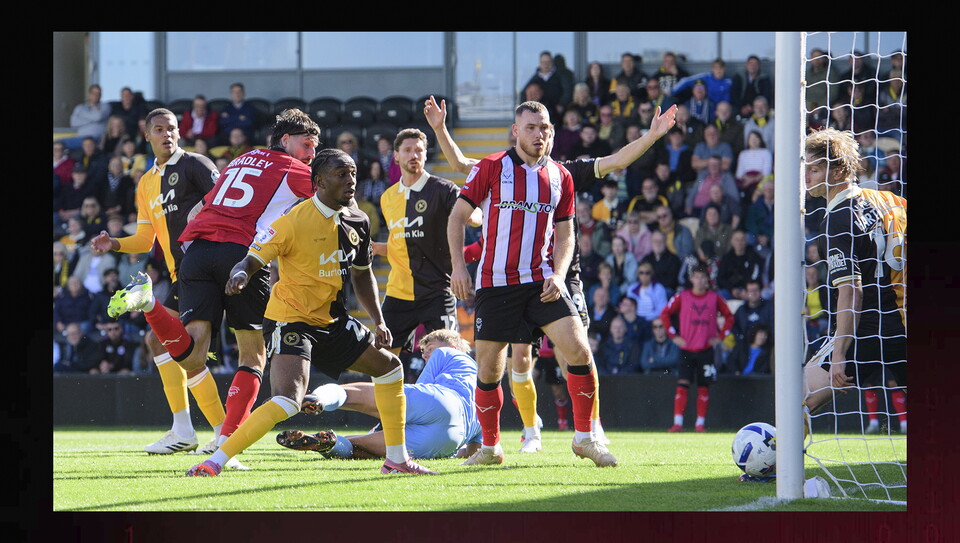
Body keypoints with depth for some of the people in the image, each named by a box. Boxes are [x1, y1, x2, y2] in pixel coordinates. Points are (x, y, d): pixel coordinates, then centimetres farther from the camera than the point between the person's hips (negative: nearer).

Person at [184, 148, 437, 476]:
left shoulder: (358, 221, 3)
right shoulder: (294, 221, -19)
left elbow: (362, 275, 17)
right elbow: (250, 261, -19)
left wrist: (378, 322, 11)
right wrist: (239, 275, -42)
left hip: (331, 320, 8)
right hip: (290, 320, -8)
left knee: (388, 366, 14)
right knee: (288, 401, -27)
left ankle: (396, 459, 27)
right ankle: (214, 463, -25)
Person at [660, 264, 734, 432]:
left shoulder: (715, 298, 3)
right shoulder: (682, 297, 1)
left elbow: (729, 317, 13)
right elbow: (665, 314, 7)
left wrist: (720, 337, 4)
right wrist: (673, 335, 0)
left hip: (706, 349, 1)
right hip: (686, 349, -1)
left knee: (704, 387, 3)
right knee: (682, 385, -10)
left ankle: (700, 423, 10)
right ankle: (678, 423, -12)